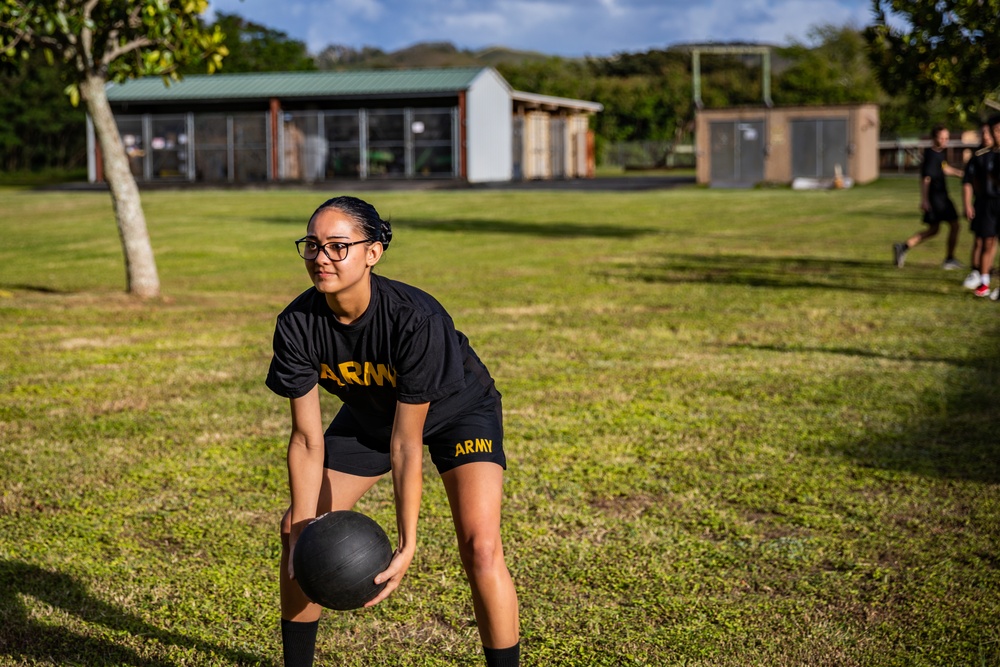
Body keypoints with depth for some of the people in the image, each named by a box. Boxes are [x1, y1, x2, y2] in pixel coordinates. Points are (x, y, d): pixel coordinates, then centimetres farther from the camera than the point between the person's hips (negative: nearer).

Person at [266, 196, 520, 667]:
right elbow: (307, 440, -19)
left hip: (458, 411, -5)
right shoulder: (297, 324, -26)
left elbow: (406, 445, -33)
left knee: (480, 545, -22)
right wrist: (302, 531, -25)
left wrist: (407, 546, -34)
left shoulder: (416, 319, -38)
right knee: (296, 531, 2)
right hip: (369, 415, 5)